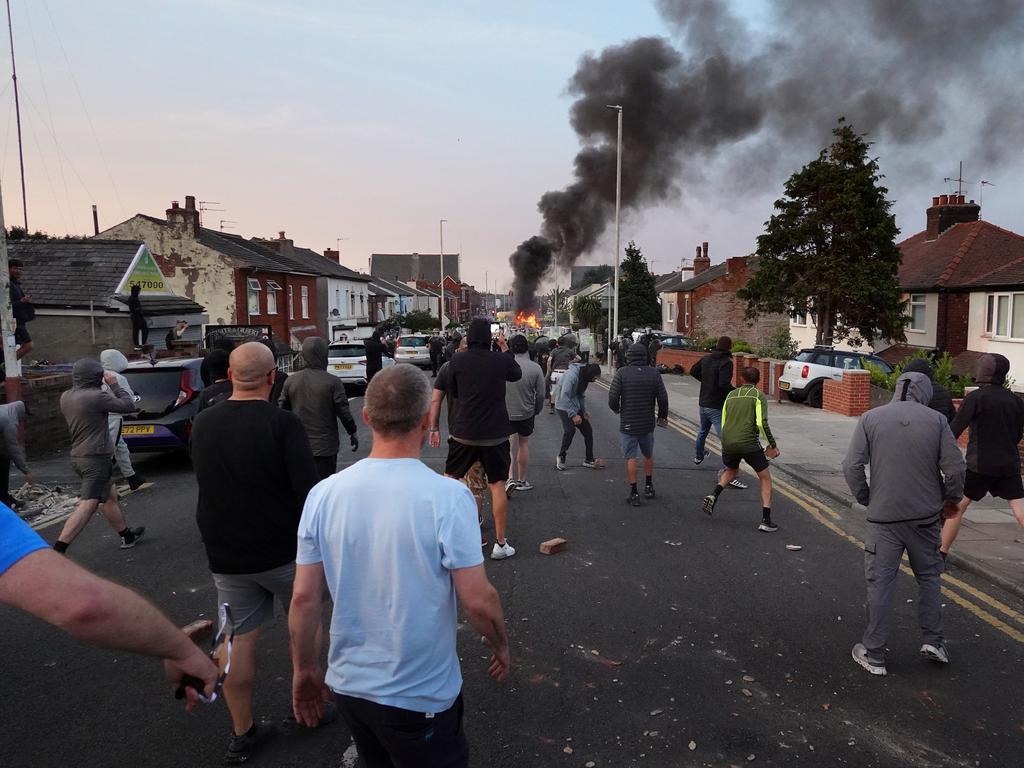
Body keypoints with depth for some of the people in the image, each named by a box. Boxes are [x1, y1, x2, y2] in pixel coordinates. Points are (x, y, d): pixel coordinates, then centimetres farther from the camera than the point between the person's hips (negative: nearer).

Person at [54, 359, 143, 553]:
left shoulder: (66, 397, 7)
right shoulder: (96, 396, -18)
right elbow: (129, 406, -12)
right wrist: (114, 385, -1)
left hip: (78, 456, 10)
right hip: (96, 458, -10)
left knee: (110, 496, 21)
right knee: (87, 505, -10)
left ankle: (127, 536, 33)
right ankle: (57, 550, -16)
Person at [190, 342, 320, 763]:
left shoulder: (202, 424, 0)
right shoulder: (282, 422, -19)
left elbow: (206, 484, 12)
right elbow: (308, 491, -22)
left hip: (225, 554, 4)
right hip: (284, 550, -4)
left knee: (240, 638, 14)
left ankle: (241, 733, 25)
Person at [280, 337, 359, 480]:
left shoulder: (290, 381, -1)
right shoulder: (332, 382, -13)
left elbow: (284, 410, 5)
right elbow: (343, 411, -12)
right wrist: (352, 432, 3)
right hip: (325, 447, -4)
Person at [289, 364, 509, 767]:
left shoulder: (323, 494, -11)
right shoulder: (447, 496, -23)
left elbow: (304, 597, -5)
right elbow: (478, 600, -18)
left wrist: (304, 670, 10)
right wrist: (501, 645, 2)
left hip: (348, 685, 4)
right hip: (420, 696, -4)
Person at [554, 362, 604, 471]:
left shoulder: (584, 377, 2)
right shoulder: (571, 376, -27)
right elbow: (564, 397, -29)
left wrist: (584, 411, 6)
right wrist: (573, 415, -28)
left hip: (575, 406, 9)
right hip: (564, 406, -9)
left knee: (587, 430, 5)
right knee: (570, 430, -23)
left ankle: (589, 460, 15)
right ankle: (561, 457, -1)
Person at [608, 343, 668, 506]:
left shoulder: (622, 373, -10)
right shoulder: (654, 374, -4)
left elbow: (613, 398, -14)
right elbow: (663, 398, -2)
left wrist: (617, 410, 8)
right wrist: (662, 416, 15)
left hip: (628, 424, -3)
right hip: (647, 423, 3)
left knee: (630, 458, 3)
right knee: (648, 455, 21)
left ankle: (634, 493, 3)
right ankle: (648, 487, 32)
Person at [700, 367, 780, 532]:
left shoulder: (731, 395, 15)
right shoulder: (759, 395, 2)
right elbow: (762, 423, -11)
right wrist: (772, 445, -3)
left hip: (728, 443, 4)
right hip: (749, 443, -4)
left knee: (731, 470, 31)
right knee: (765, 478, 11)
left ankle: (714, 495, 7)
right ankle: (766, 520, 3)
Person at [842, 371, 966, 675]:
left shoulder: (871, 418, -3)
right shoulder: (936, 420, -2)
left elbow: (851, 466, -8)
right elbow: (955, 467, -3)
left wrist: (865, 499, 7)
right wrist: (951, 499, 15)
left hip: (883, 516, -1)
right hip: (926, 515, 1)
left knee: (880, 584, 5)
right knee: (928, 576, 22)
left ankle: (873, 654, 11)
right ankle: (932, 640, 25)